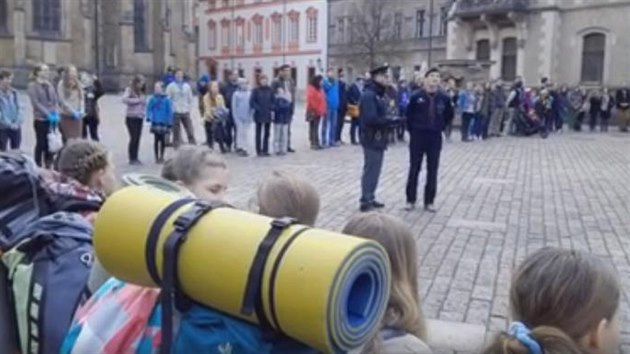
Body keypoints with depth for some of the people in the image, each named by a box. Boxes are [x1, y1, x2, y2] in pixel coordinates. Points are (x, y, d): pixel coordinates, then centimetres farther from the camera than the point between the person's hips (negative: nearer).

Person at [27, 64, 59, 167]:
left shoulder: (50, 85, 12)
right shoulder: (33, 86, -4)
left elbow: (55, 101, 10)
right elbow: (35, 103, -12)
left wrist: (56, 113, -6)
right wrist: (48, 114, -18)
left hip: (52, 119, 5)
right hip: (40, 119, -5)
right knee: (41, 143, 0)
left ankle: (48, 166, 18)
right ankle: (38, 166, 10)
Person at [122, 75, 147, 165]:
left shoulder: (141, 92, 13)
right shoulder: (129, 90, -6)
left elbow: (144, 103, 19)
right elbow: (124, 99, -22)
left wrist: (143, 112, 2)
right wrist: (137, 100, -17)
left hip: (140, 118, 6)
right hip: (131, 118, -6)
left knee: (138, 138, 8)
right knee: (133, 138, -6)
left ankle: (135, 158, 17)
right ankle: (132, 159, 2)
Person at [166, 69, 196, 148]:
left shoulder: (187, 86, 10)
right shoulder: (171, 86, 0)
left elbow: (190, 98, 14)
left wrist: (189, 108, 4)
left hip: (186, 112, 3)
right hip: (175, 112, -3)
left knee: (190, 130, 1)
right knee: (176, 131, 1)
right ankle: (176, 147, 8)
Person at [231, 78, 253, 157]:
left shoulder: (250, 94, 2)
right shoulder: (236, 94, -1)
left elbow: (252, 105, 5)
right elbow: (234, 106, 0)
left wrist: (251, 116, -1)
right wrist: (236, 118, -4)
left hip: (248, 117, 1)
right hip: (239, 117, -1)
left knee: (246, 133, 4)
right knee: (240, 132, 1)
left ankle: (246, 149, 9)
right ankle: (240, 147, 10)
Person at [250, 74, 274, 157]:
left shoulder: (270, 90, 3)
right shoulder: (256, 90, -4)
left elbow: (273, 101, 7)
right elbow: (252, 101, -6)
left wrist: (272, 109, -5)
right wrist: (257, 109, -13)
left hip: (268, 115, 3)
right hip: (259, 115, -3)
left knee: (266, 133, 8)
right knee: (259, 133, 3)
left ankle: (265, 150, 17)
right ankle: (259, 151, 8)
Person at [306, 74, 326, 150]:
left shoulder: (320, 89, 15)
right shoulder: (311, 89, -11)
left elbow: (323, 100, 16)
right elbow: (310, 101, -16)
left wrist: (323, 111, 10)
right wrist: (314, 110, -16)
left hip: (319, 112, 8)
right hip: (313, 112, -8)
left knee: (315, 128, 10)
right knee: (313, 128, -6)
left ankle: (315, 143, 13)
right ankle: (314, 143, -6)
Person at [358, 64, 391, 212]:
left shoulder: (380, 94, 13)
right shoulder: (368, 95, -17)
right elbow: (371, 118, -25)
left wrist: (391, 119, 0)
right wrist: (390, 120, -20)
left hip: (379, 137, 10)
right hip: (372, 138, -10)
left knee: (375, 169, 15)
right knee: (371, 169, -5)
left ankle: (370, 198, 25)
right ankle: (365, 201, 2)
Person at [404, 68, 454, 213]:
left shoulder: (444, 98, -2)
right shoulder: (416, 97, -8)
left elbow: (449, 115, 13)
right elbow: (409, 115, 5)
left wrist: (440, 127, 8)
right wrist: (412, 130, 5)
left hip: (435, 138, 2)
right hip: (417, 136, -2)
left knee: (432, 170, 6)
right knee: (414, 169, 5)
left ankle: (429, 201, 16)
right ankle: (411, 200, 15)